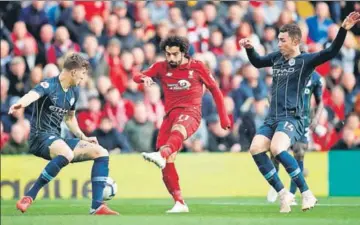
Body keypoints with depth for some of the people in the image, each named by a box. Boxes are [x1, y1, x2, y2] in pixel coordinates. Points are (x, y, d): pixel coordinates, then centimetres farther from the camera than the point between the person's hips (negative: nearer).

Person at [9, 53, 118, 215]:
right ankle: (28, 197, -31)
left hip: (57, 138, 9)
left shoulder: (74, 92, 12)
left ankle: (97, 207, -2)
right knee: (67, 154, -38)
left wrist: (83, 138, 16)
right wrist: (21, 104, -61)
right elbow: (33, 94, -38)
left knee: (101, 153, 2)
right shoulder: (49, 85, -14)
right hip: (41, 137, -9)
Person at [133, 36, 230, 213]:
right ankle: (179, 203, 2)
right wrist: (144, 78, -26)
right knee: (167, 164, -6)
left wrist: (224, 117, 11)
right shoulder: (161, 67, 12)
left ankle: (161, 155, -70)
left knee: (177, 130, -40)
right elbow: (137, 77, -1)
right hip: (170, 115, 4)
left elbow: (215, 90, 14)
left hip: (190, 113, -4)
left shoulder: (197, 67, 7)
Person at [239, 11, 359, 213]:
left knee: (277, 148, -30)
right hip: (273, 118, 7)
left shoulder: (306, 60, -3)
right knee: (256, 148, -13)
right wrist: (249, 49, 19)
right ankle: (284, 195, -4)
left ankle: (307, 194, -21)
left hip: (292, 118, -7)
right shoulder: (277, 58, 15)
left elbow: (332, 52, -17)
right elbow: (257, 62, 36)